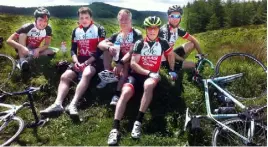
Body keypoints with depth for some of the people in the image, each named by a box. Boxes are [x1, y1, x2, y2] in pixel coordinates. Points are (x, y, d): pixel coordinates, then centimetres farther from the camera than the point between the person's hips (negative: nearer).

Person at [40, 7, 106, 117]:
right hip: (80, 61, 5)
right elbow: (73, 50, 12)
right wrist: (76, 62, -10)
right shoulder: (76, 31, 15)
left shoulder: (99, 29, 0)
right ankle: (57, 104, -30)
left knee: (86, 74, -37)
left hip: (94, 61, -5)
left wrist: (86, 62, -17)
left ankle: (73, 104, -45)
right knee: (65, 76, -19)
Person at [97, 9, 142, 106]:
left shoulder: (137, 34, -10)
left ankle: (117, 94, -40)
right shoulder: (116, 35, 6)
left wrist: (120, 63, -39)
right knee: (107, 47, -15)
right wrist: (109, 47, -29)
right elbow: (100, 44, -5)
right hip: (119, 60, 5)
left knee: (125, 66, -39)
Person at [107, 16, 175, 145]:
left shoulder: (162, 43, 3)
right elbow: (133, 64, -8)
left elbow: (170, 55, 23)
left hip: (153, 75, 0)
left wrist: (172, 70, 20)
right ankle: (115, 128, -31)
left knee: (148, 85, -38)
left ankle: (138, 121, -32)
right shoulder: (139, 44, -2)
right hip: (137, 74, 0)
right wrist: (148, 72, -18)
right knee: (126, 92, -29)